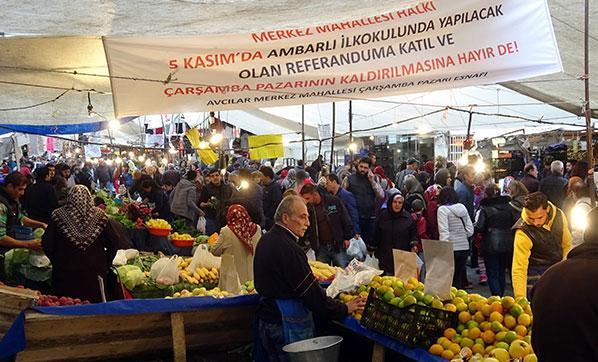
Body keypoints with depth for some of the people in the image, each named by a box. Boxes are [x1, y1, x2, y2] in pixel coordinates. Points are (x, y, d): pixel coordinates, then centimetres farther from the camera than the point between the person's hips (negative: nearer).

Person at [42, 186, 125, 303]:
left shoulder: (59, 216, -2)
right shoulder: (100, 216, -2)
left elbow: (46, 243, -2)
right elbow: (115, 241, -2)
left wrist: (56, 260, 12)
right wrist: (106, 263, 8)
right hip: (95, 273, 0)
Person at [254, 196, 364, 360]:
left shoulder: (266, 240, 9)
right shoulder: (288, 248, -23)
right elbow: (310, 292, -23)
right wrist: (343, 309, -13)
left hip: (266, 318, 10)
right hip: (287, 326, -10)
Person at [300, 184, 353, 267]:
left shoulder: (334, 201, -6)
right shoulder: (308, 207, 0)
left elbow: (346, 219, 1)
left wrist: (347, 238, -1)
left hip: (338, 245, -2)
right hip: (320, 248, 2)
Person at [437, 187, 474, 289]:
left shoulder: (443, 209, -8)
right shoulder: (463, 208, 9)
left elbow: (444, 231, -15)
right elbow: (470, 230, 8)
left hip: (452, 249, -5)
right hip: (464, 247, 5)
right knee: (459, 277, 16)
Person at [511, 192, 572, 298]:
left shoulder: (559, 215, -14)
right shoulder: (523, 233, -30)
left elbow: (567, 245, 5)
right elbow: (519, 269, -31)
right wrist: (520, 299, -36)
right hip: (536, 273, -5)